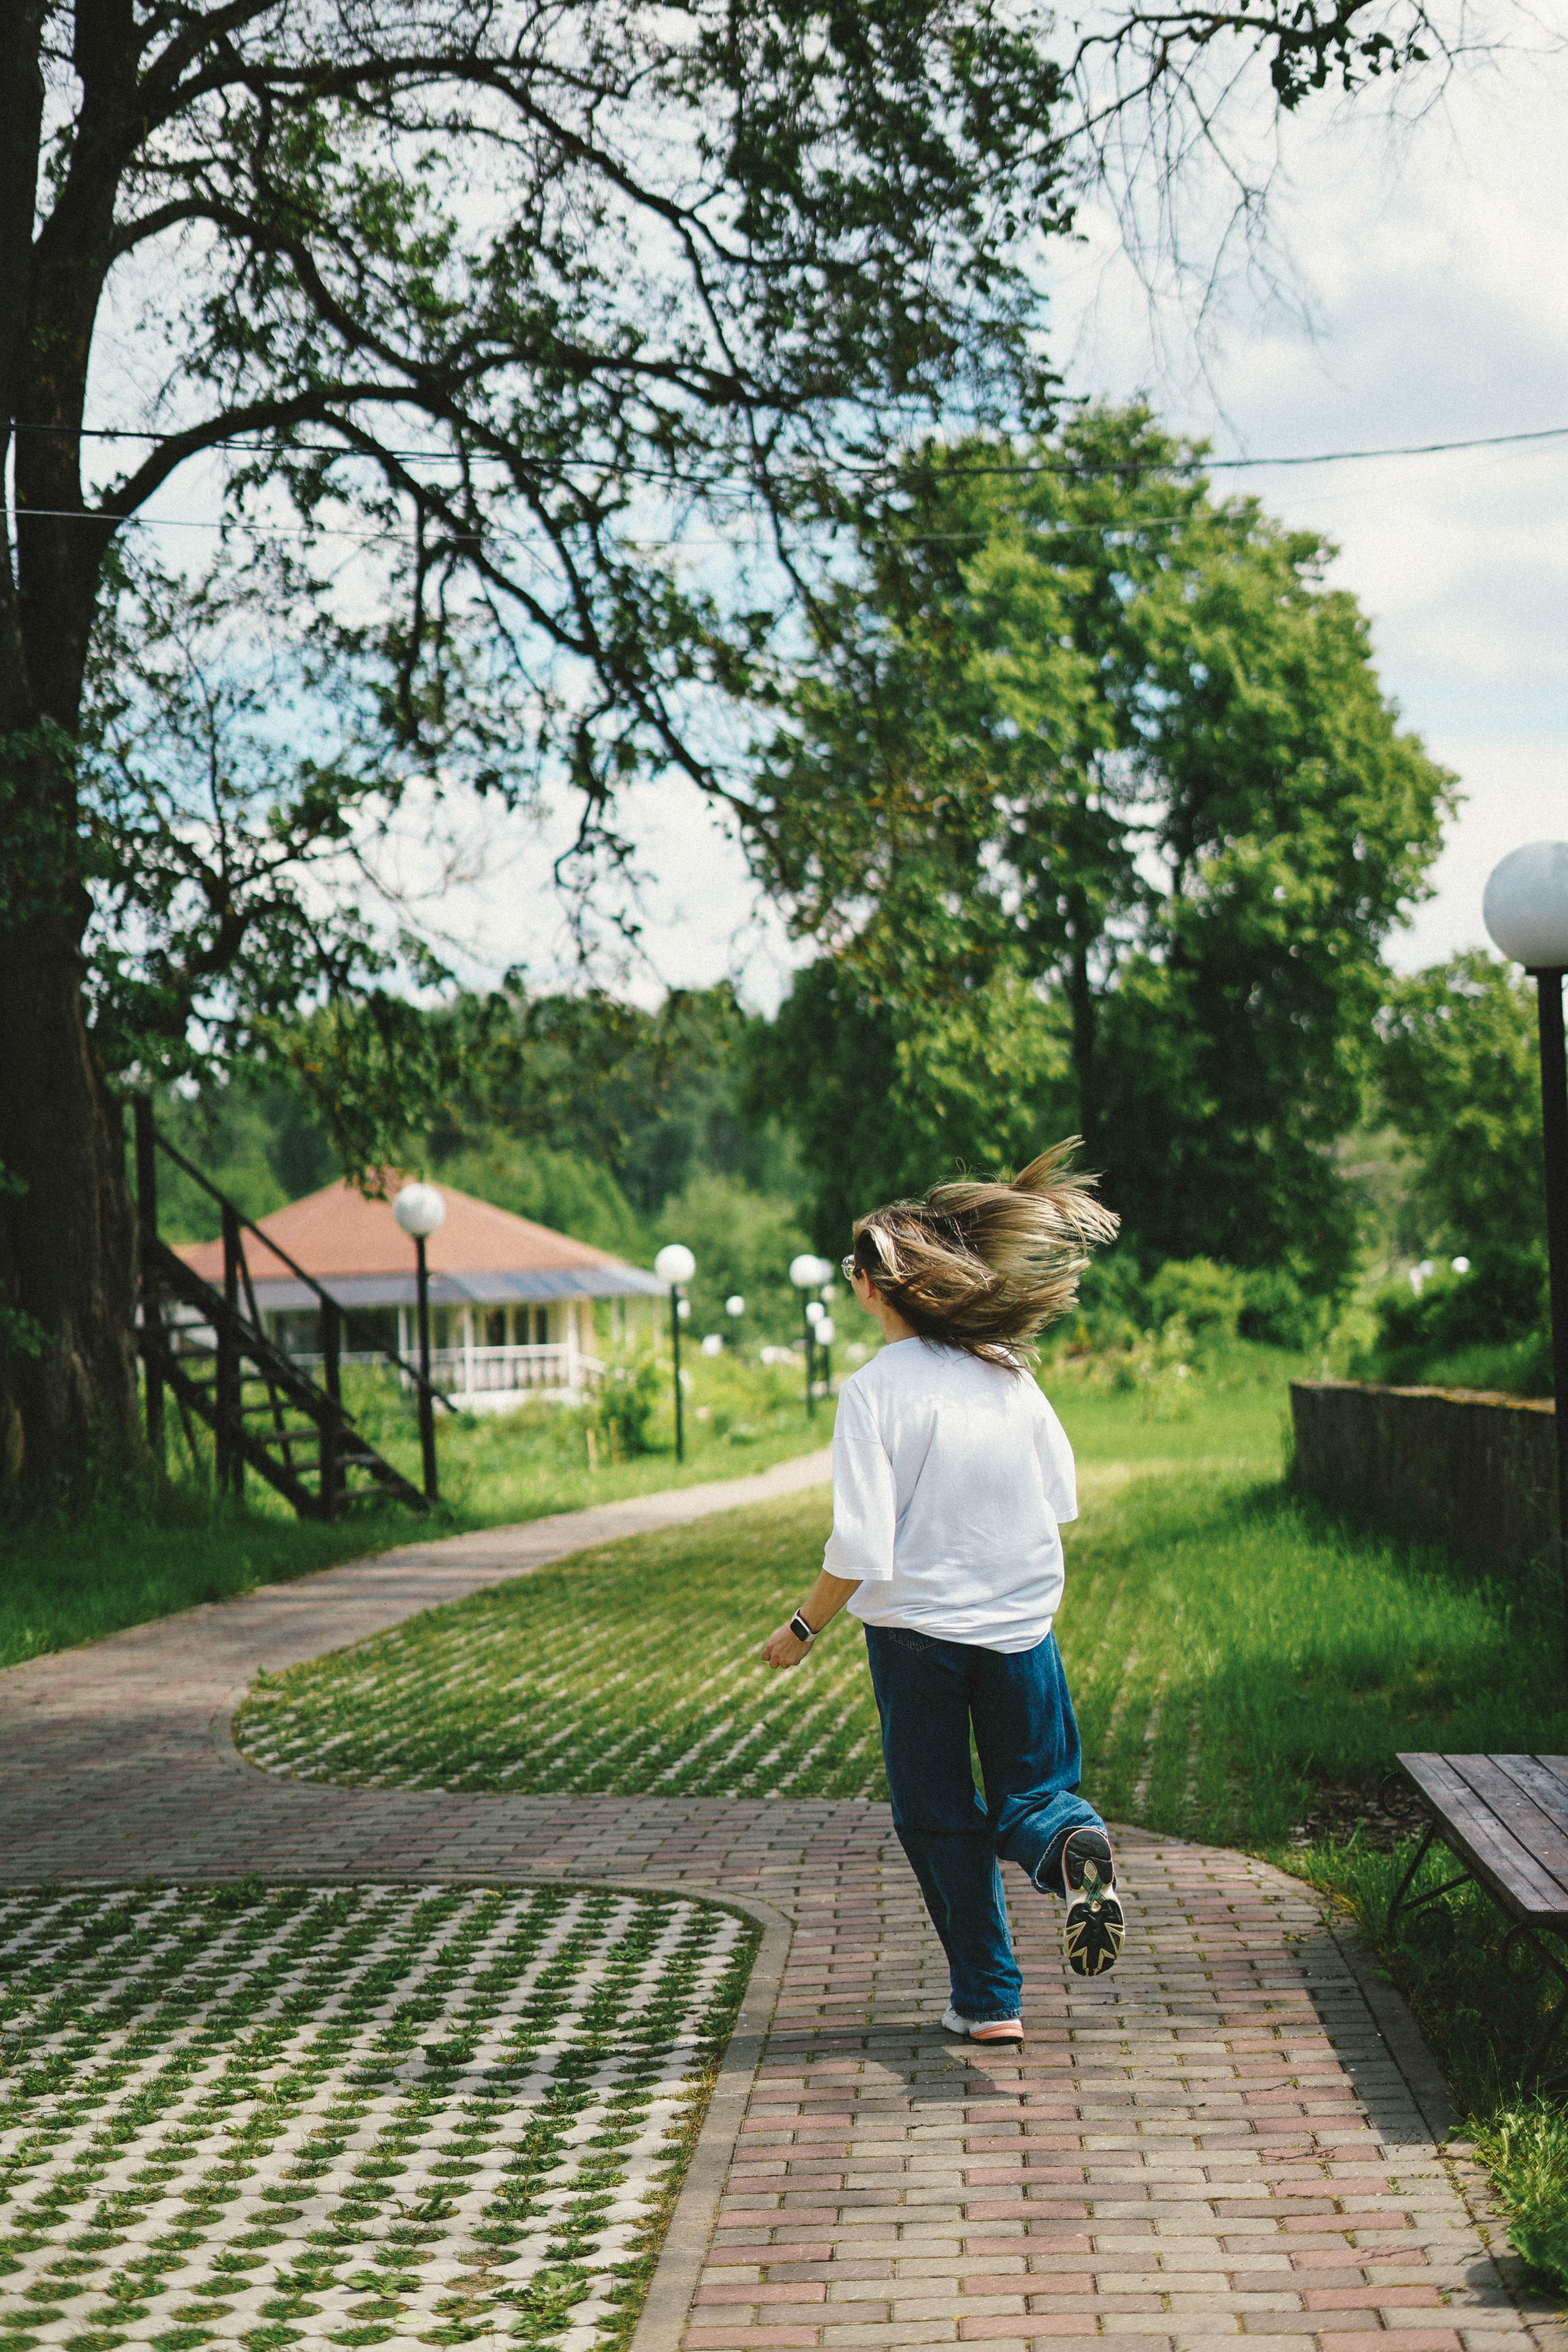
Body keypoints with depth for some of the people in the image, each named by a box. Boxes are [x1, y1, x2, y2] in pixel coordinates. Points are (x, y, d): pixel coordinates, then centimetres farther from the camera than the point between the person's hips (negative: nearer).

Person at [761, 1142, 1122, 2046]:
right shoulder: (1011, 1372, -1)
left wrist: (803, 1630, -4)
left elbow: (861, 1551, -19)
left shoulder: (877, 1389, -16)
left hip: (917, 1628, -3)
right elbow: (1062, 1502, 8)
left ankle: (989, 1998, 13)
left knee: (941, 1818, 13)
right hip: (1022, 1624, 3)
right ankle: (1073, 1845, -19)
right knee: (1030, 1794, 15)